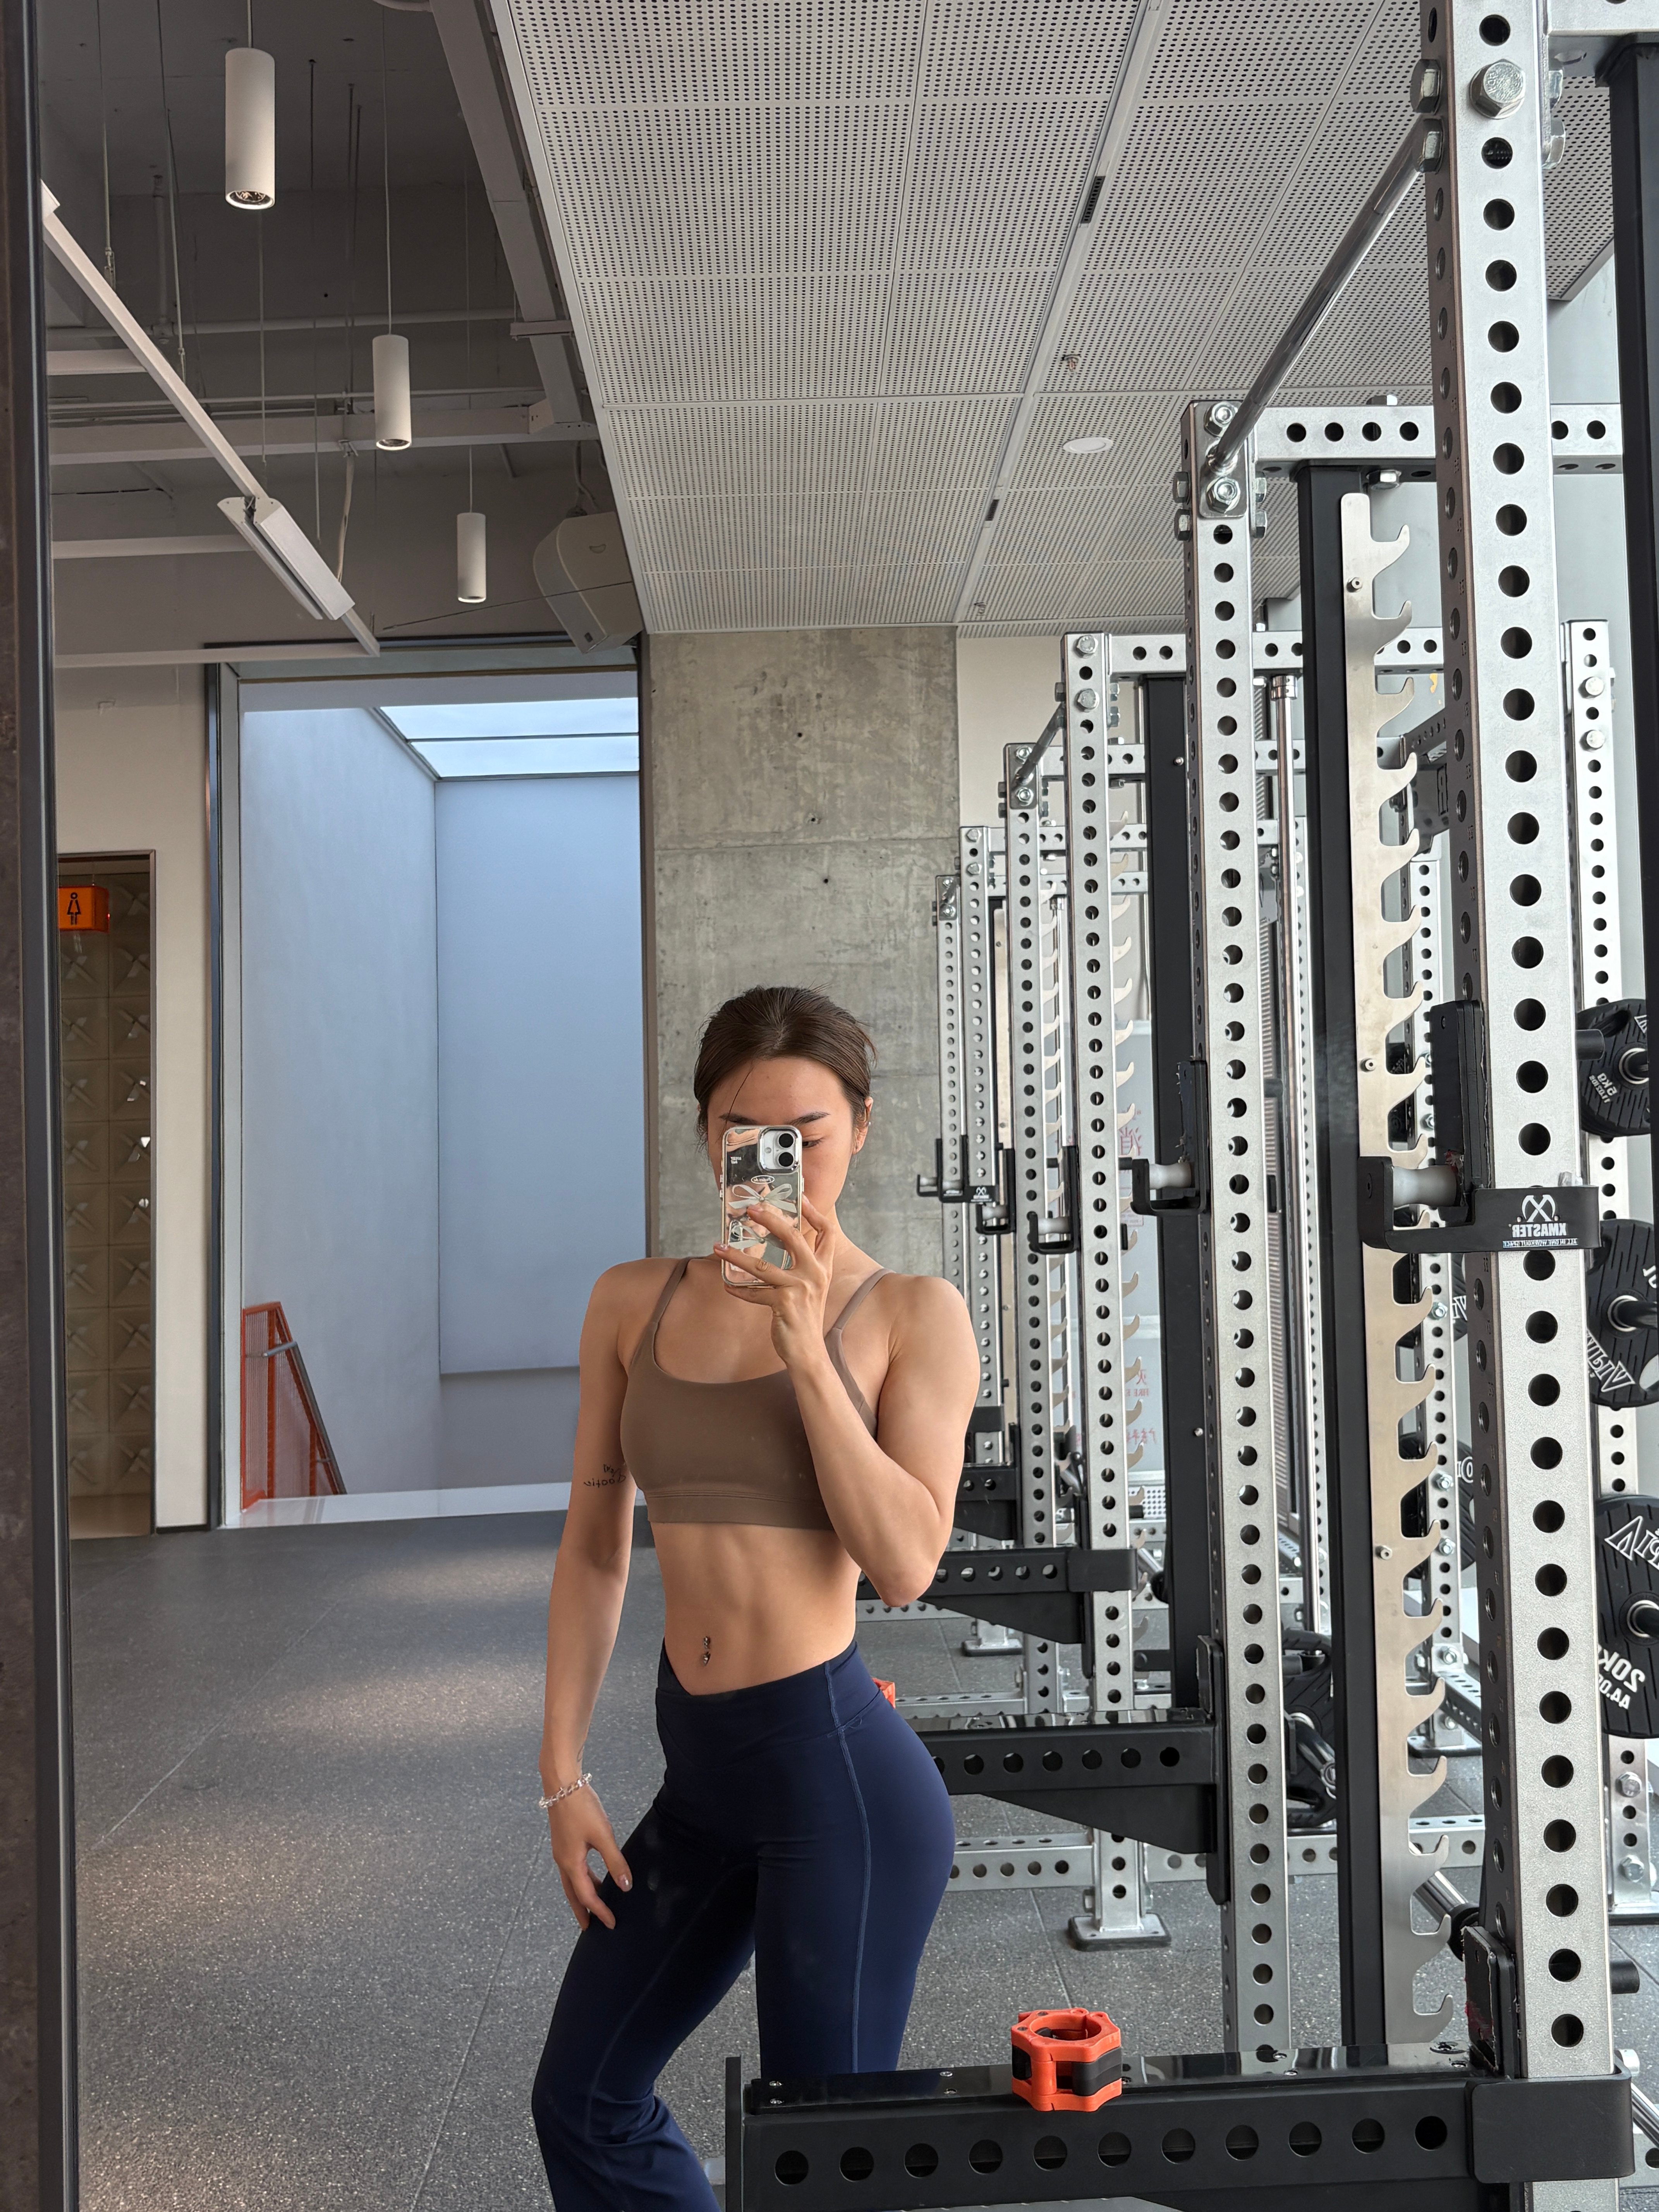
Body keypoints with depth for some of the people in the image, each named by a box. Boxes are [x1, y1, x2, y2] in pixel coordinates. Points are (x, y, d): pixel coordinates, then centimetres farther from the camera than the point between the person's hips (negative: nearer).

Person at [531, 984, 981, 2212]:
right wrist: (563, 1774, 7)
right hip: (702, 1770, 6)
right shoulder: (634, 1302, 3)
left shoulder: (913, 1314, -8)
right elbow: (595, 1548, 8)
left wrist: (806, 1350, -22)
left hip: (842, 1766, -6)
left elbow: (907, 1563, -17)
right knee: (585, 2105, 22)